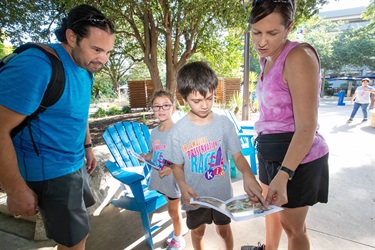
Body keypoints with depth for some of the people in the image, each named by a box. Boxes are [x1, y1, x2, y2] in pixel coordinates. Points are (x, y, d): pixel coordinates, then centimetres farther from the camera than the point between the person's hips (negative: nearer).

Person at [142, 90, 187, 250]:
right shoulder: (154, 132, 0)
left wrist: (172, 168, -30)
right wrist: (144, 157, -7)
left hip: (174, 177, -6)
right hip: (160, 177, 6)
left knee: (173, 210, 13)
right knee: (173, 206, 24)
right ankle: (181, 228, 50)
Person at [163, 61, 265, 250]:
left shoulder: (224, 123, -14)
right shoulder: (178, 130, -16)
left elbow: (237, 156, -11)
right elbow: (177, 166, -7)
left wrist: (248, 174, -33)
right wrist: (182, 185, -27)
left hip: (222, 192, 0)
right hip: (195, 196, 0)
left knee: (224, 230, 23)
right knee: (197, 231, 25)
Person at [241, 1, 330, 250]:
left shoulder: (299, 56, -19)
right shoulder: (267, 59, 6)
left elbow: (307, 127, -25)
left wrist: (283, 175, -30)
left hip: (296, 157, -8)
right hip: (271, 151, 9)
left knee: (292, 226, 11)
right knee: (270, 205, 27)